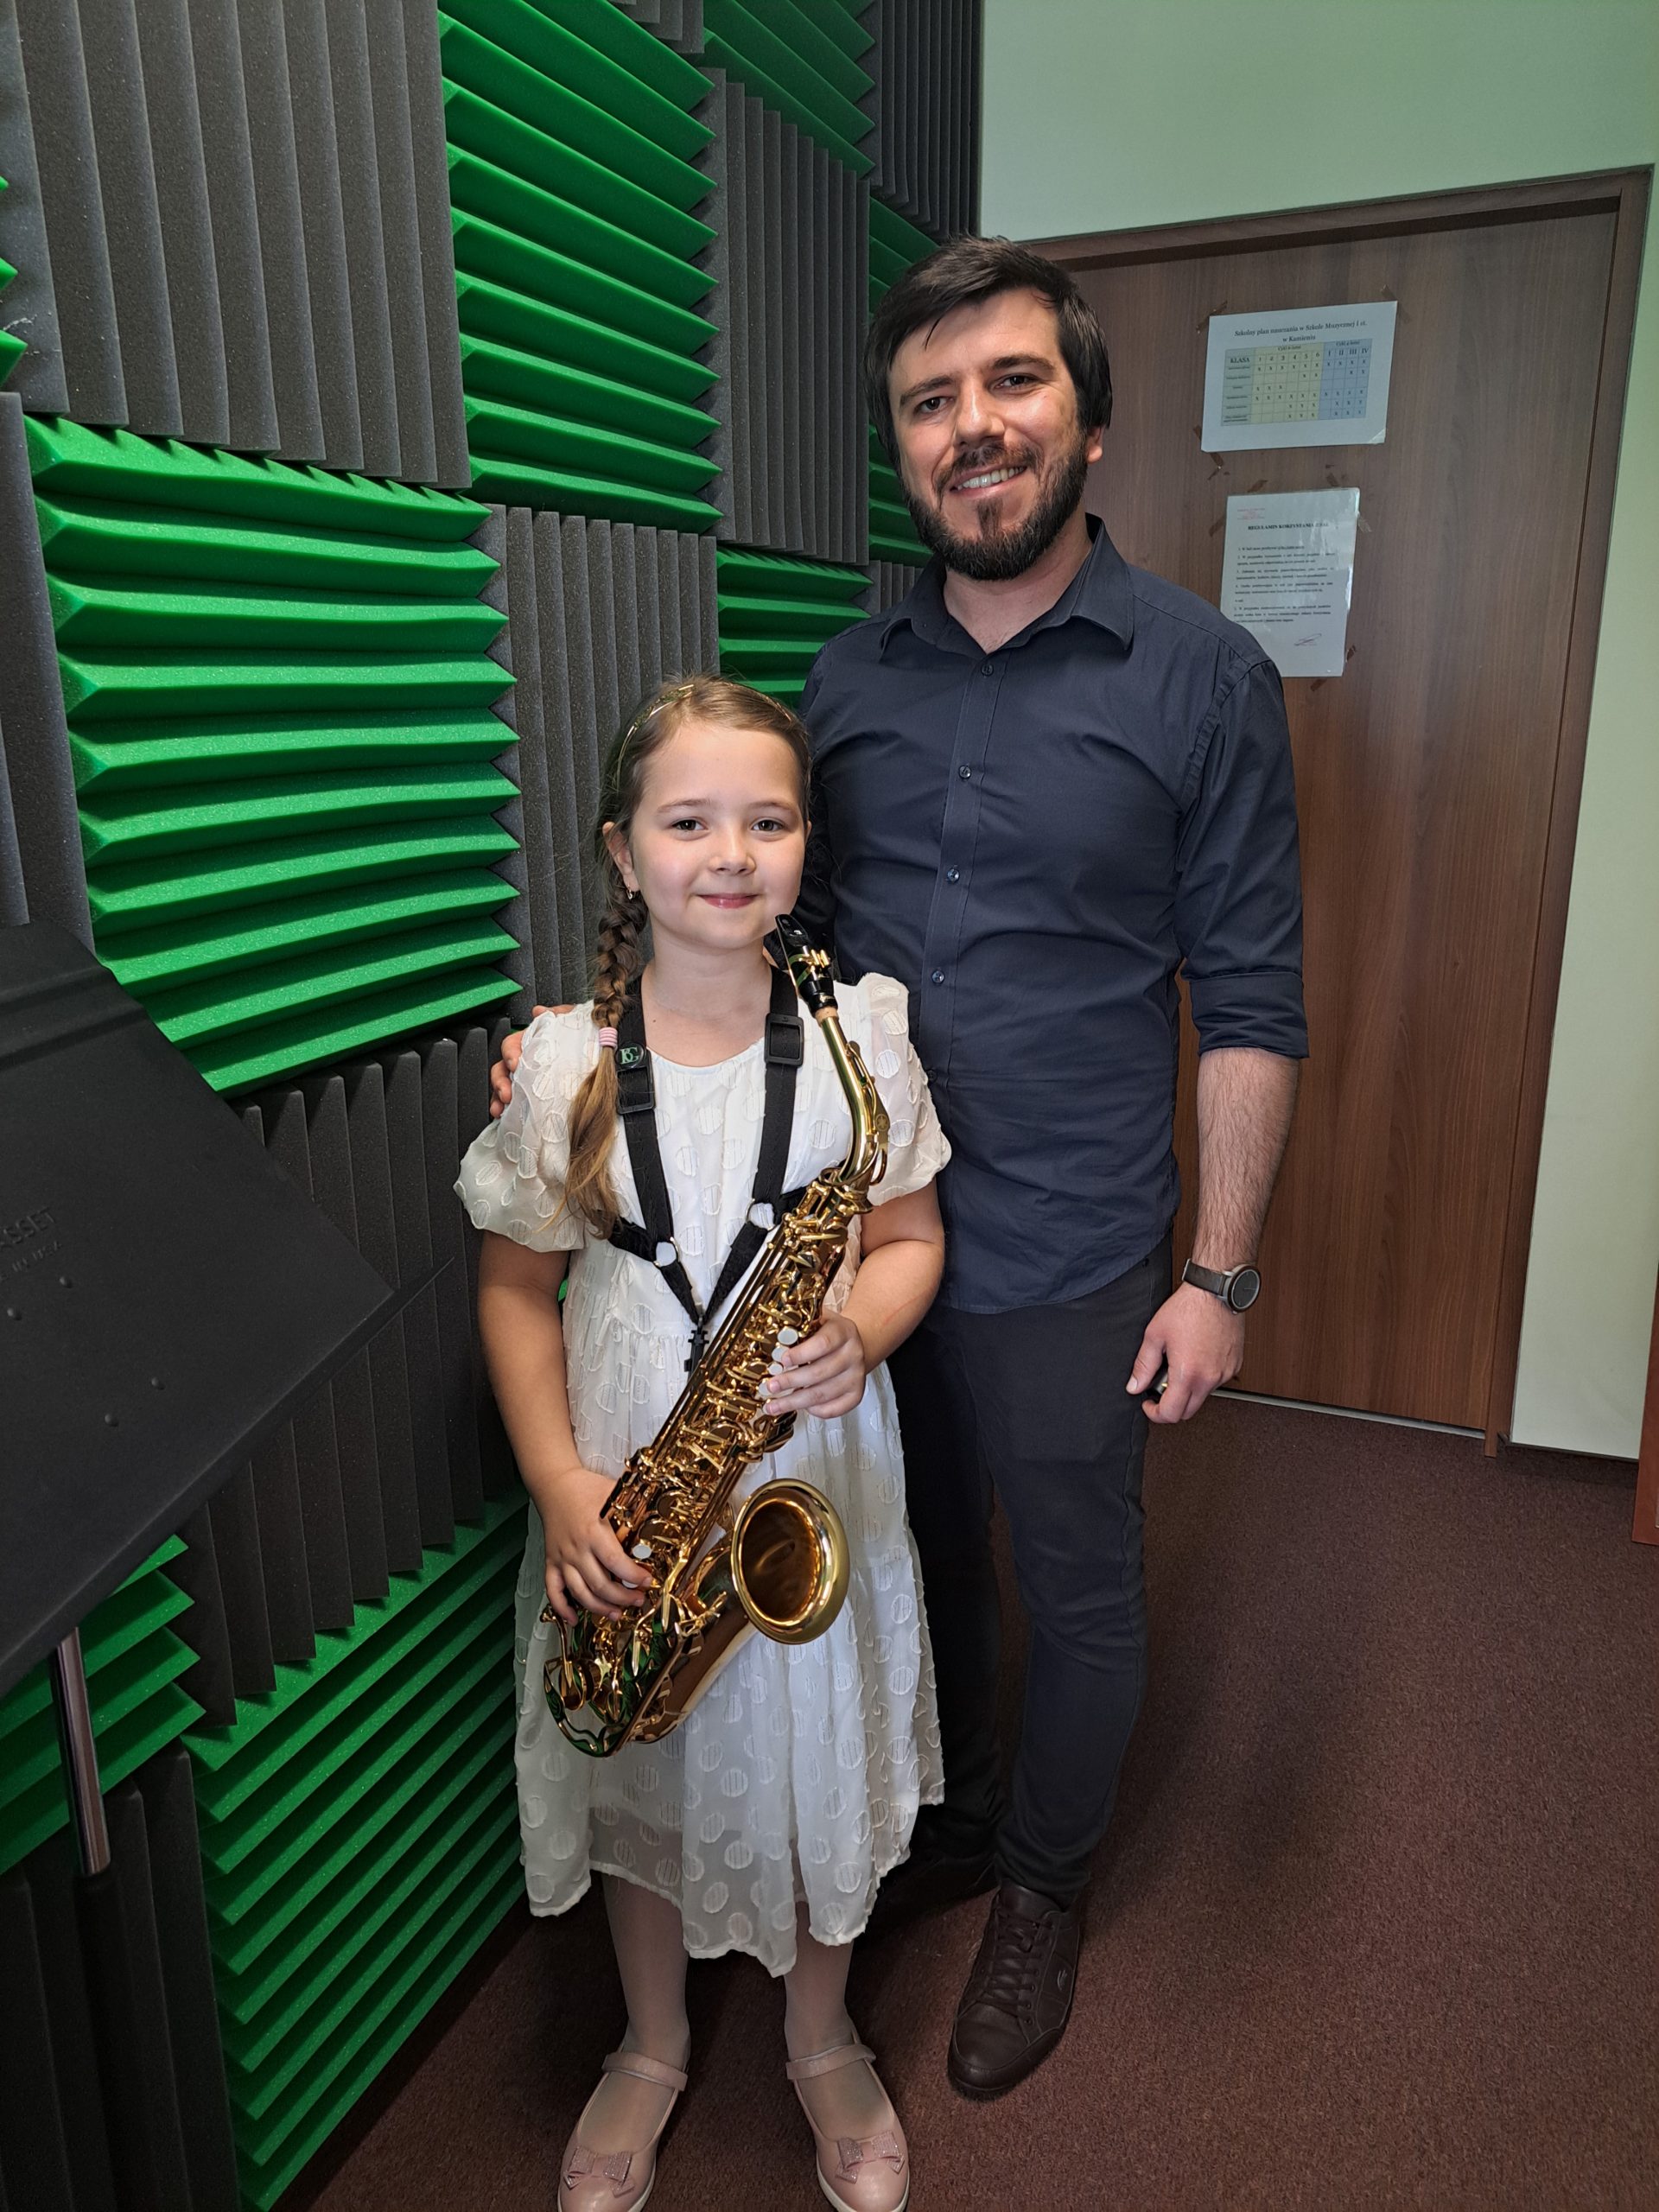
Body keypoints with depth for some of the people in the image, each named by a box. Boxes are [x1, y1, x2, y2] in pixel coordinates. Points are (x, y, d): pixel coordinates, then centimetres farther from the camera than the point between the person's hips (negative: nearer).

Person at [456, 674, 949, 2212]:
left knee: (817, 1770, 17)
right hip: (629, 1500, 0)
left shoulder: (859, 1035, -7)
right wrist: (557, 1481, -12)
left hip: (814, 1483, 0)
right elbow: (518, 1284, -2)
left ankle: (821, 2039, 48)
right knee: (643, 1782, 19)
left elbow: (911, 1235, 2)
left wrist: (862, 1327, -19)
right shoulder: (564, 1061, -9)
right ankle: (652, 2047, 49)